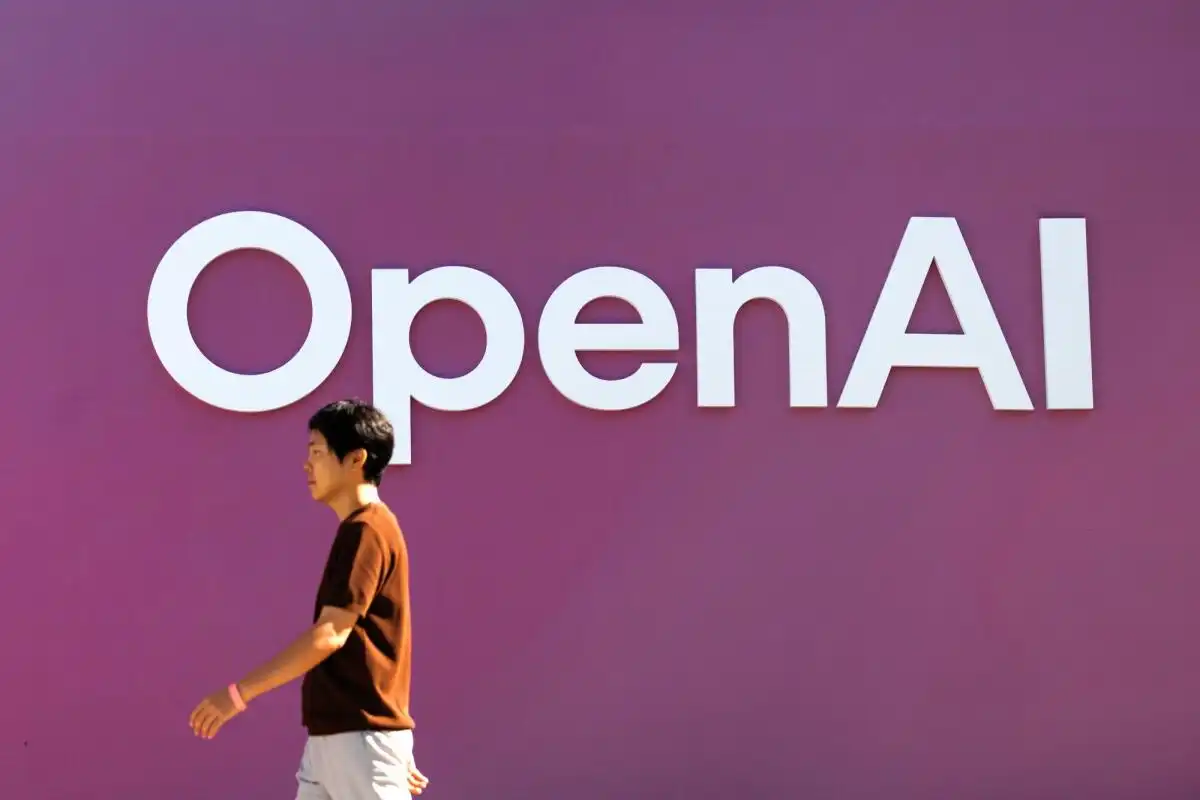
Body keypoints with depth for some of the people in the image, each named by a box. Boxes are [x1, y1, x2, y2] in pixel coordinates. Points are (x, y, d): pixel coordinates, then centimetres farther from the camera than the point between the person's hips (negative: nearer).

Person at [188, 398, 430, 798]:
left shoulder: (365, 530, -14)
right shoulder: (359, 530, 17)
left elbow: (330, 634, -20)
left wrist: (239, 692, -17)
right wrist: (398, 753, 22)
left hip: (361, 735, -10)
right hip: (331, 734, 10)